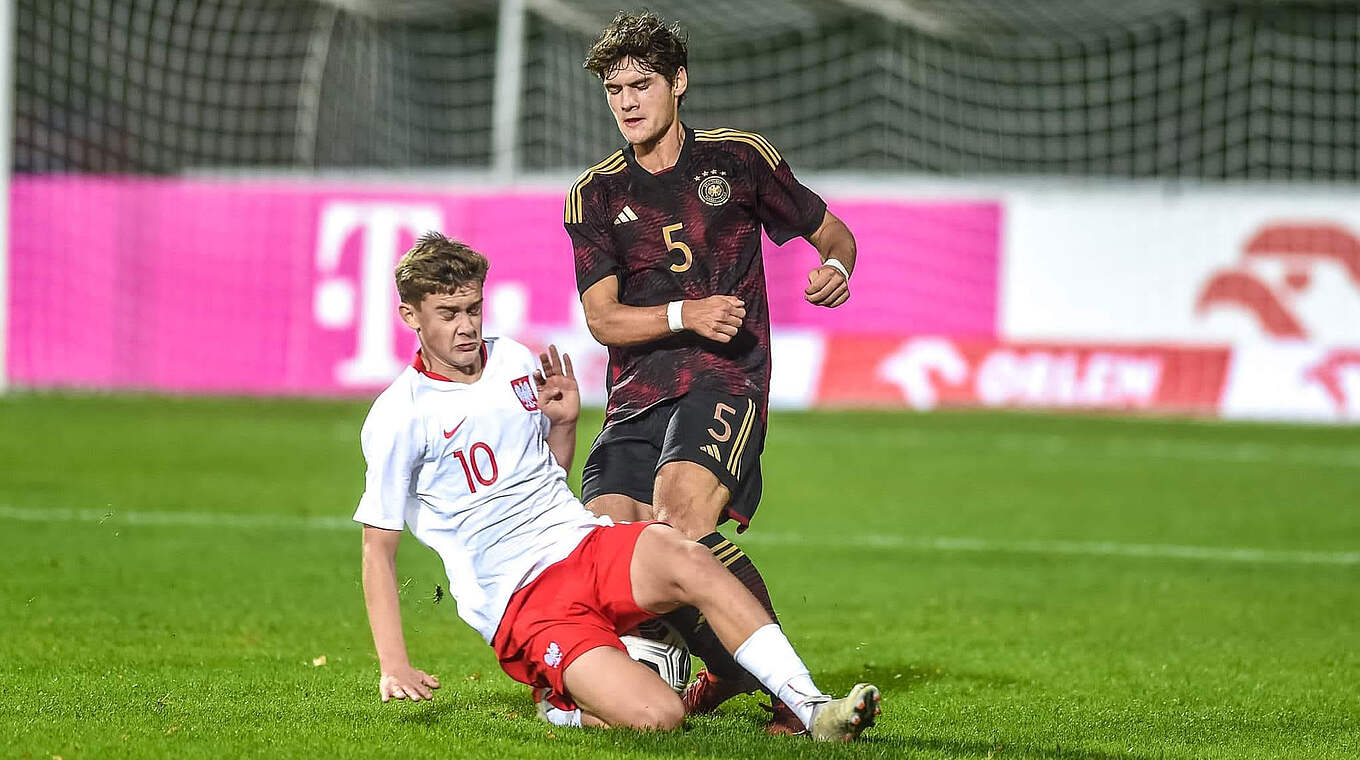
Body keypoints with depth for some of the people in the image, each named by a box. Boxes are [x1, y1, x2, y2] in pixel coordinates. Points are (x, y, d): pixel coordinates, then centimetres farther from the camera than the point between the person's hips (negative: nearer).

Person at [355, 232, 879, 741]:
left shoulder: (515, 361, 13)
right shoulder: (399, 417, -4)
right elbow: (378, 548, -1)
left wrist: (564, 422, 8)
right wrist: (394, 667, -7)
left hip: (587, 545, 5)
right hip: (522, 602, -5)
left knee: (682, 557, -32)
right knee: (656, 716, -28)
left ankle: (812, 708, -32)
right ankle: (567, 707, 4)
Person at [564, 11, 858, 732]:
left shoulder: (740, 157, 11)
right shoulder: (594, 194, 13)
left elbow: (831, 230, 21)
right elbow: (603, 317, 4)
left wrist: (835, 268, -4)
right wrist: (686, 313, -13)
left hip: (725, 381, -4)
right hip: (636, 395, 4)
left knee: (680, 516, -32)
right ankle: (729, 669, 2)